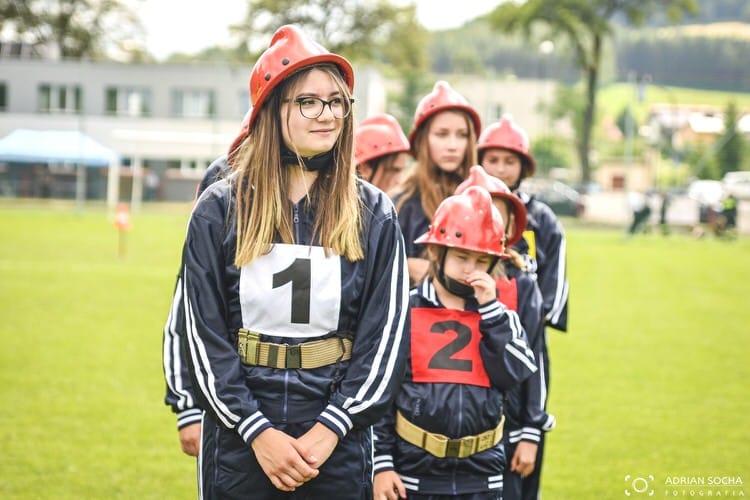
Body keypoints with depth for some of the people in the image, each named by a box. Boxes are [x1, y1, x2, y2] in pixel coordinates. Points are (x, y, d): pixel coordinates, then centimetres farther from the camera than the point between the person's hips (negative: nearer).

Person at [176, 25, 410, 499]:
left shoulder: (374, 214, 2)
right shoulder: (219, 210, 0)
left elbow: (387, 333, -2)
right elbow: (204, 333, -4)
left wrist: (329, 429, -11)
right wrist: (259, 432, -12)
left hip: (339, 443, 0)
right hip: (238, 440, 0)